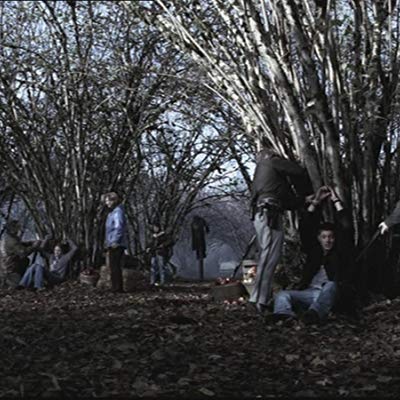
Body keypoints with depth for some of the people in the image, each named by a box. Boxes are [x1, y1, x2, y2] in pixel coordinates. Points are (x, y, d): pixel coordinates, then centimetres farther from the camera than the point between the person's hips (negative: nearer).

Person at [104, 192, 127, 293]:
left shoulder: (118, 212, -12)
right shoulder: (112, 212, 20)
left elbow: (119, 227, -22)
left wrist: (115, 241, -26)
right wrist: (107, 242, 26)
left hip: (116, 245, -10)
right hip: (112, 245, 10)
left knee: (115, 266, -9)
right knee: (113, 266, 14)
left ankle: (117, 288, -6)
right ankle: (116, 288, 20)